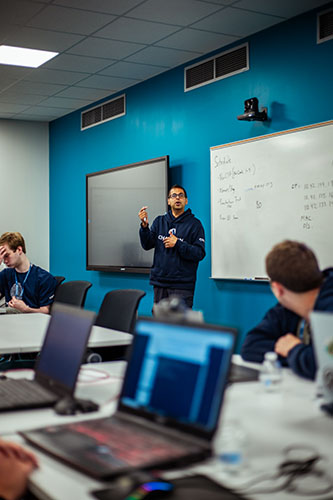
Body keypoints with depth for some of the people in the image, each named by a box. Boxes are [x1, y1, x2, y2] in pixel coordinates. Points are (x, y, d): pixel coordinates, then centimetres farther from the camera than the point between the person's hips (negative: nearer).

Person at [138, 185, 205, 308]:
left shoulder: (194, 224, 0)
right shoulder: (159, 221, 12)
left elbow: (200, 254, -7)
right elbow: (147, 245, 4)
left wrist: (177, 244, -18)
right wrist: (144, 226, -12)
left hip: (182, 285, -4)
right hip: (160, 282, 4)